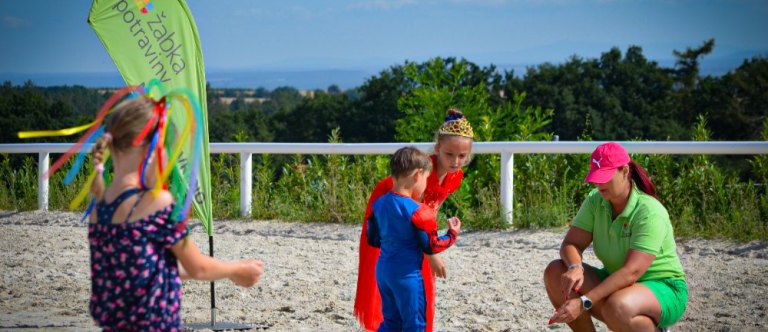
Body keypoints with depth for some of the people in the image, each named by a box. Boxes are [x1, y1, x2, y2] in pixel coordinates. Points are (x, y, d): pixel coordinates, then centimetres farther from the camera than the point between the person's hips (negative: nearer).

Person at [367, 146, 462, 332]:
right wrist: (452, 234, 2)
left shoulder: (378, 204, 4)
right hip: (406, 274, -7)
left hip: (383, 270, 7)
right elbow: (430, 247, -12)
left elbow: (372, 239, 11)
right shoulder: (418, 212, -18)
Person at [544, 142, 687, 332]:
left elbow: (631, 271, -32)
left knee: (617, 307, -40)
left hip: (663, 290, -6)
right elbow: (571, 244, -7)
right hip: (616, 282, 6)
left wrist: (584, 302, -39)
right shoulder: (595, 201, -3)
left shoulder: (650, 212, -24)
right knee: (555, 272, -14)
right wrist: (575, 267, -33)